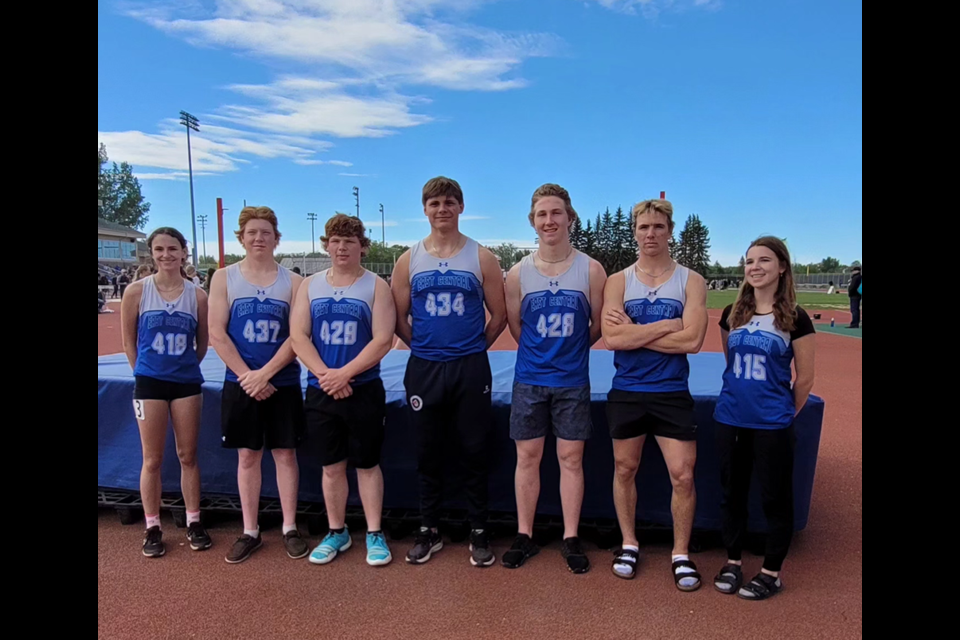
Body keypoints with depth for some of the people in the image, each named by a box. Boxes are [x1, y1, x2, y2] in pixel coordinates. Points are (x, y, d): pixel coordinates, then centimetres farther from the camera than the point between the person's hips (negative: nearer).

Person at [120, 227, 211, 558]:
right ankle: (153, 528, 21)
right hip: (150, 383, -1)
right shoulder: (137, 290, -5)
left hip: (187, 382, 1)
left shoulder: (197, 295, -3)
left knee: (188, 456, 10)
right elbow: (129, 341, 4)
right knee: (153, 459, 7)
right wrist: (145, 371, 7)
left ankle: (193, 523, 22)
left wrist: (183, 367, 11)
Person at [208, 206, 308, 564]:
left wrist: (264, 374, -15)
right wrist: (247, 375, -12)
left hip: (283, 383, 0)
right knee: (248, 456, 8)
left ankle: (290, 529, 18)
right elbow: (216, 333, -4)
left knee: (285, 454, 6)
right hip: (240, 383, 1)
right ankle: (250, 532, 21)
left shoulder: (292, 282, 1)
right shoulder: (224, 278, 2)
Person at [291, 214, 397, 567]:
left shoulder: (376, 286, -2)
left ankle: (374, 534, 19)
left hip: (364, 390, -3)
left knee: (367, 464, 6)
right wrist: (324, 374, -13)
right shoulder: (310, 285, 7)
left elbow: (383, 340, -11)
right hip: (321, 391, 3)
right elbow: (298, 336, -1)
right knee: (331, 465, 12)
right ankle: (337, 532, 27)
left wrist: (345, 373, -17)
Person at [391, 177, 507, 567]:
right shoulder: (409, 260, 4)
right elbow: (399, 318, 8)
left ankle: (479, 533, 20)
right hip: (423, 369, 2)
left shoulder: (481, 258, 1)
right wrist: (424, 346, 8)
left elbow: (499, 316, 4)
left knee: (474, 451, 5)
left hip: (470, 369, -1)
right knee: (428, 453, 11)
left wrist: (472, 347, 6)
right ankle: (429, 531, 26)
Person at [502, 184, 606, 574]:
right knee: (527, 457, 8)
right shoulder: (518, 273, -2)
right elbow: (515, 326, 6)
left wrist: (570, 350, 10)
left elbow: (599, 326, 3)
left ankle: (571, 539, 22)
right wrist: (543, 351, 9)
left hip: (572, 381, -1)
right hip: (529, 380, 1)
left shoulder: (591, 270, -5)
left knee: (571, 458, 7)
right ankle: (525, 537, 23)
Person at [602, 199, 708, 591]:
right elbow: (611, 338, -15)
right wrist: (665, 326, -16)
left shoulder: (691, 281, -1)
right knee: (625, 469, 12)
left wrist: (633, 332, -15)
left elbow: (692, 339, -16)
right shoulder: (618, 281, 0)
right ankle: (629, 544, 32)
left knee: (683, 475, 1)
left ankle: (681, 554, 22)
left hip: (672, 394, -1)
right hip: (626, 393, 1)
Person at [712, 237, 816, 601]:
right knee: (732, 493, 14)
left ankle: (772, 573, 24)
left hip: (772, 426, -4)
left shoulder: (795, 319, -8)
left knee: (775, 497, 8)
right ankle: (734, 561, 31)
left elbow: (805, 379, -3)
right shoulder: (733, 314, 4)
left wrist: (782, 413, 5)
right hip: (729, 421, 4)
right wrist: (741, 395, 14)